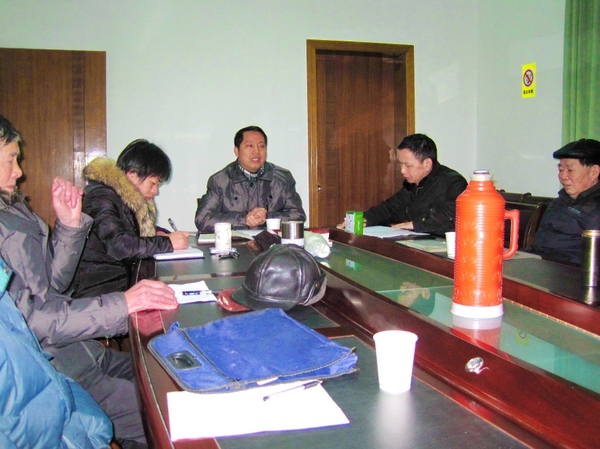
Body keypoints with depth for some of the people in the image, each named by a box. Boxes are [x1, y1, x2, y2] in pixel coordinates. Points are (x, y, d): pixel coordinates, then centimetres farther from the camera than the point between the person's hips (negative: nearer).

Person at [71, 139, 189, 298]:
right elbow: (118, 245, -26)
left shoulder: (130, 199, 12)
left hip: (123, 283, 9)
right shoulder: (101, 197, -14)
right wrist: (167, 243, -17)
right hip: (98, 289, -8)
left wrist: (157, 235, 5)